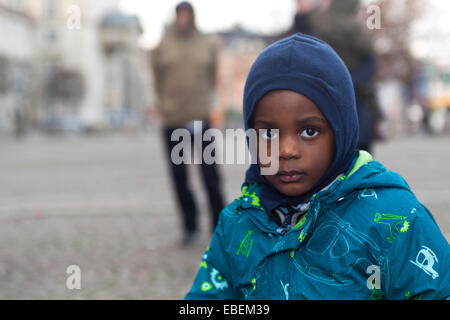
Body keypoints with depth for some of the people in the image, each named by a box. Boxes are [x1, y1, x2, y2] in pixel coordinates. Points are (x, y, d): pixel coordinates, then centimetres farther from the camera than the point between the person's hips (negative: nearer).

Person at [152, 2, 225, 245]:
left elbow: (212, 77, 14)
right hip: (172, 123, 0)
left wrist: (206, 104, 4)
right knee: (179, 177, 3)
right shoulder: (164, 46, 5)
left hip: (201, 118, 0)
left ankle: (219, 226, 6)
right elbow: (158, 79, 9)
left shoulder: (207, 45, 8)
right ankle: (190, 227, 13)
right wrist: (164, 106, 0)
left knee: (210, 174, -3)